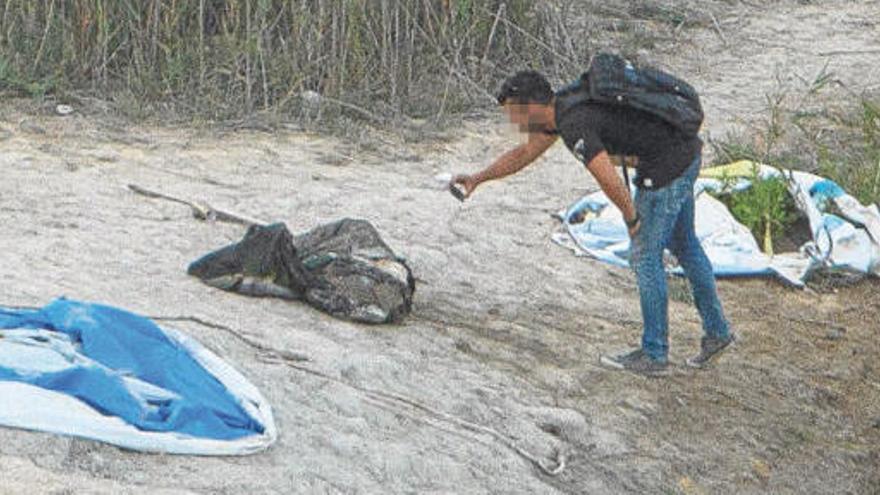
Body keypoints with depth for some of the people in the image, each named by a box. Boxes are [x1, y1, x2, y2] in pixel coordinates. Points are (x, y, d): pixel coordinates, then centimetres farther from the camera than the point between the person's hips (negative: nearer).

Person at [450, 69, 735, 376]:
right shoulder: (563, 105, 8)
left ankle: (654, 354, 13)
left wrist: (631, 217, -10)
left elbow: (611, 183, -29)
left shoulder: (574, 125, -23)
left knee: (645, 255, 2)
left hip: (666, 166, -10)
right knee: (683, 244, 22)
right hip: (686, 150, 10)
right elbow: (525, 153, 22)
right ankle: (716, 331, 33)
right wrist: (478, 179, 19)